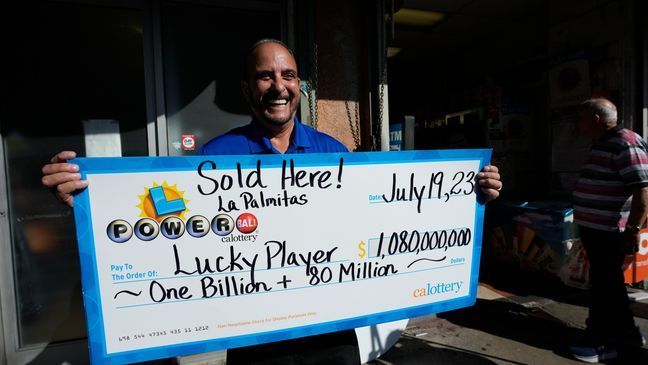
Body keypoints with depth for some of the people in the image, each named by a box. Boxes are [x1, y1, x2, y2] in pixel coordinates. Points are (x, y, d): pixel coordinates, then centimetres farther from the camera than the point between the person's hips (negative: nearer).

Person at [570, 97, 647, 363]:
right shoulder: (603, 144, 15)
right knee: (608, 284, 19)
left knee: (603, 286, 2)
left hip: (609, 231, -10)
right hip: (597, 229, 10)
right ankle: (626, 335, 35)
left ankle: (601, 342, 16)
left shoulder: (625, 144, -17)